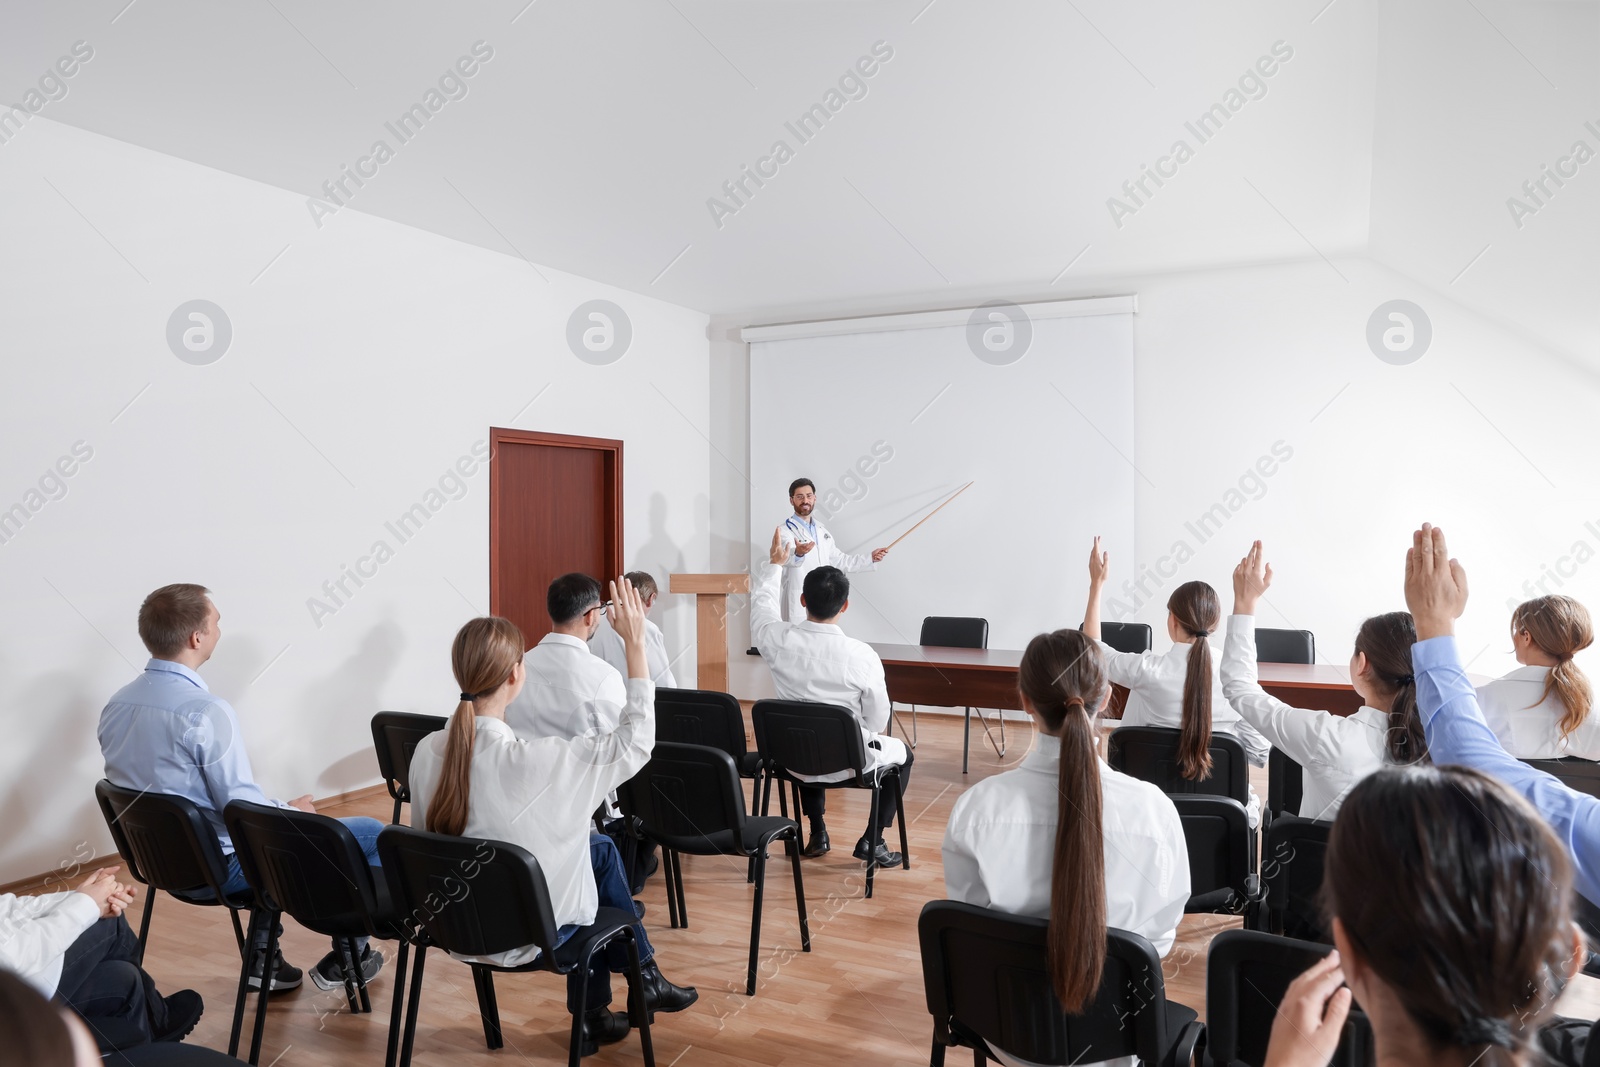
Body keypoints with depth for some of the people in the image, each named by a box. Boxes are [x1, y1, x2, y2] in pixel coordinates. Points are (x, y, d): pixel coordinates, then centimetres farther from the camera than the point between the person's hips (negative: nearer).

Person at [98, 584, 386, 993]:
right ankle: (346, 958, 17)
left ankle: (262, 955, 31)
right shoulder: (206, 711, -28)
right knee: (373, 835, -1)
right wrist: (294, 811, -4)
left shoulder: (115, 704, -1)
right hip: (219, 868, -9)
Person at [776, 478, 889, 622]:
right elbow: (787, 557, -29)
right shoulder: (785, 531, -8)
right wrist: (798, 553, -52)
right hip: (798, 605, -7)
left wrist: (870, 559, 20)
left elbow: (838, 560, 25)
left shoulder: (822, 530, 16)